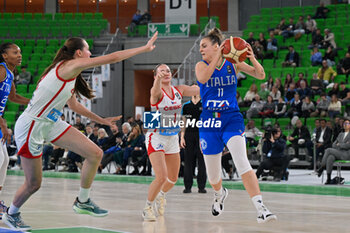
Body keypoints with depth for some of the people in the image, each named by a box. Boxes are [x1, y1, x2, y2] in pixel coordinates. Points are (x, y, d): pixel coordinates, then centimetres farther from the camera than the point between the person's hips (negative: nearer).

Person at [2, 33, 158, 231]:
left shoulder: (71, 73, 10)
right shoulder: (69, 66, -18)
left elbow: (74, 105, 26)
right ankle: (11, 214, 29)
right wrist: (145, 48, -15)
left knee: (95, 154, -2)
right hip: (32, 126, -9)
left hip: (52, 124, 9)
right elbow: (113, 58, -20)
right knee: (34, 184, 1)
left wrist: (101, 120, 30)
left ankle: (83, 202, 14)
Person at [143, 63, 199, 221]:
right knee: (161, 177, -19)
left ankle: (161, 196, 48)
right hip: (156, 138, -6)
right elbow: (155, 91, -42)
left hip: (173, 138, 6)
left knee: (173, 178, 16)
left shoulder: (178, 90, 0)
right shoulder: (157, 92, -17)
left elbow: (200, 89, -6)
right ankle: (148, 207, 3)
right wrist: (159, 78, -64)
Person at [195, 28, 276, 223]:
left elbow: (261, 75, -4)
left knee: (242, 162, -26)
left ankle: (261, 209, -32)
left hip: (232, 120, -2)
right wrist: (218, 56, -29)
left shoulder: (233, 64, 1)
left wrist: (253, 58, -23)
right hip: (209, 122, 2)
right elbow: (202, 78, -23)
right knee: (213, 176, 10)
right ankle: (220, 194, 47)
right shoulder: (201, 66, 1)